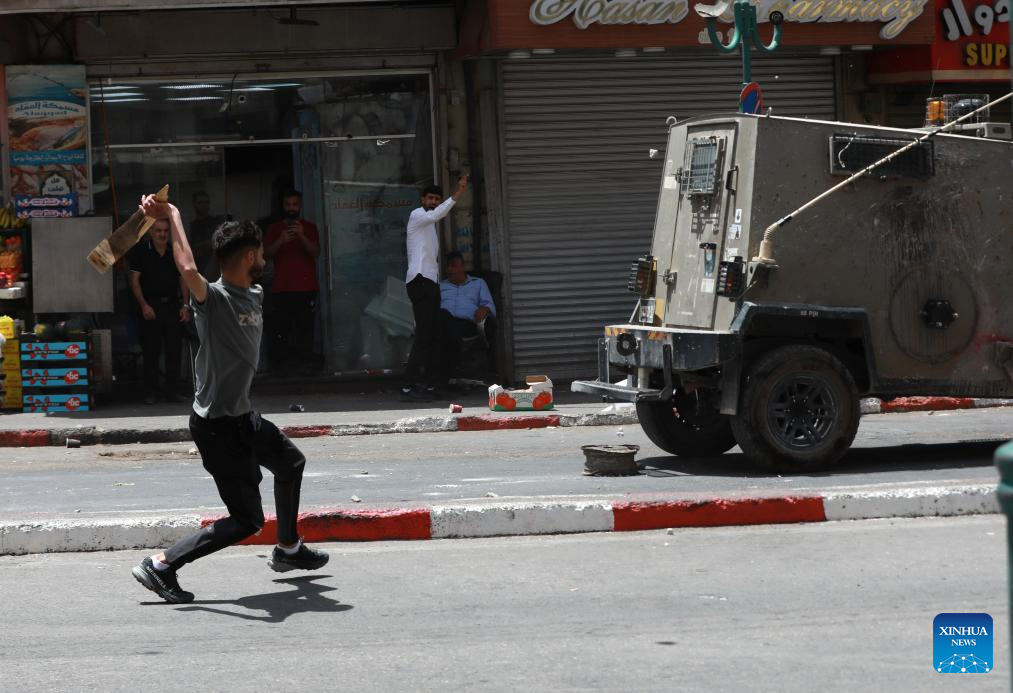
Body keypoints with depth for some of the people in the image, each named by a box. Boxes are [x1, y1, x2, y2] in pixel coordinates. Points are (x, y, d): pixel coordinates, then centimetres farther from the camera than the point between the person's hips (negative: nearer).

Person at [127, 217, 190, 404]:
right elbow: (134, 280, -2)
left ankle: (171, 390, 10)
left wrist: (185, 305, 4)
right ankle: (150, 392, 4)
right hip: (151, 307, -3)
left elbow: (183, 280, 14)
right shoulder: (141, 252, 0)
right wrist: (144, 305, -12)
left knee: (175, 350, 2)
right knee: (151, 352, -2)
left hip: (172, 305, 3)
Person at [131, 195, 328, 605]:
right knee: (247, 520, -8)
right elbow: (188, 269, -44)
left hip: (244, 416, 10)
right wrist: (173, 216, -36)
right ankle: (161, 567, -5)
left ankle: (288, 549, 50)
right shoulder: (213, 300, -24)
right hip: (218, 427, -10)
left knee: (290, 463, 32)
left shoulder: (255, 295, 4)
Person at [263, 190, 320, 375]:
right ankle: (280, 365, -8)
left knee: (305, 329, -7)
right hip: (281, 289, 1)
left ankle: (303, 365, -5)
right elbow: (267, 253, 5)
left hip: (306, 288, -1)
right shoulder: (275, 228, 14)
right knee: (279, 331, -8)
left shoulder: (310, 227, 11)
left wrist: (302, 236, -18)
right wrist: (280, 241, -14)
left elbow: (316, 253, -1)